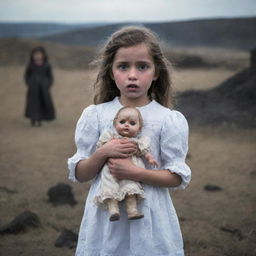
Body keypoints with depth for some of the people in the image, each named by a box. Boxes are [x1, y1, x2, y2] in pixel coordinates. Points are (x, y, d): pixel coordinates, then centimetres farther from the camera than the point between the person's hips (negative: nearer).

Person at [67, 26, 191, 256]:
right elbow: (79, 174, 2)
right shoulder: (95, 115, -1)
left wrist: (135, 173, -20)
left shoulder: (169, 120, -5)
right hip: (105, 216, 1)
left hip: (149, 217, -1)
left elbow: (177, 177, -6)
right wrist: (103, 153, -17)